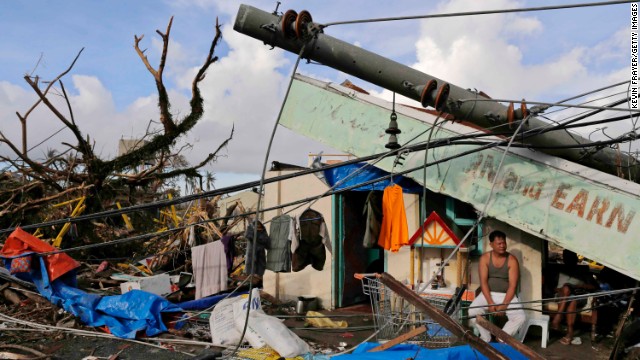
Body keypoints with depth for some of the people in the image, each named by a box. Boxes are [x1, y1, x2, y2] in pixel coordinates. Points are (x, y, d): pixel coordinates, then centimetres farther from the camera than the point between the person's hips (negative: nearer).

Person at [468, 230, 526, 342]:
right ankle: (486, 339, -3)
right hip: (488, 294, 0)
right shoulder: (485, 258, -4)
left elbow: (512, 285, -12)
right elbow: (483, 282, -10)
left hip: (506, 295, 0)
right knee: (472, 311, -25)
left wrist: (503, 305, -21)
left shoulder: (512, 260, -7)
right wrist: (490, 303, -21)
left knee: (520, 317, -24)